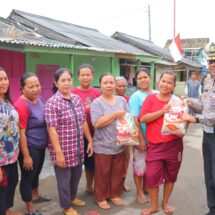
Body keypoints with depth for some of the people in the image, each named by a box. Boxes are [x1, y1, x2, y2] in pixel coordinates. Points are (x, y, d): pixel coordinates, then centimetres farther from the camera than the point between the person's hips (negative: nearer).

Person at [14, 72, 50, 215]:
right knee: (28, 177, 9)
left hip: (41, 146, 8)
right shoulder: (21, 105, -23)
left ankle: (36, 196, 48)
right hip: (29, 148, -8)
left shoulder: (39, 99, 1)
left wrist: (47, 142, 16)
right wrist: (26, 156, -20)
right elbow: (21, 133, -23)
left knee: (36, 173, 26)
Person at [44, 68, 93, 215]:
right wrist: (59, 152, -19)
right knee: (64, 179, 11)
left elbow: (84, 122, 10)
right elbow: (52, 130, -18)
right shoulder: (52, 103, -15)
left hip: (78, 148, 6)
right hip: (63, 150, -6)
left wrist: (90, 141, 11)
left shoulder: (77, 99, 4)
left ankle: (73, 197, 46)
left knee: (76, 175, 21)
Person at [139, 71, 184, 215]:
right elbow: (143, 118, -10)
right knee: (152, 175, -3)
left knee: (171, 175, 14)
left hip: (174, 144, 2)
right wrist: (162, 111, -17)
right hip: (155, 144, -1)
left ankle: (165, 203, 36)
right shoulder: (151, 98, -1)